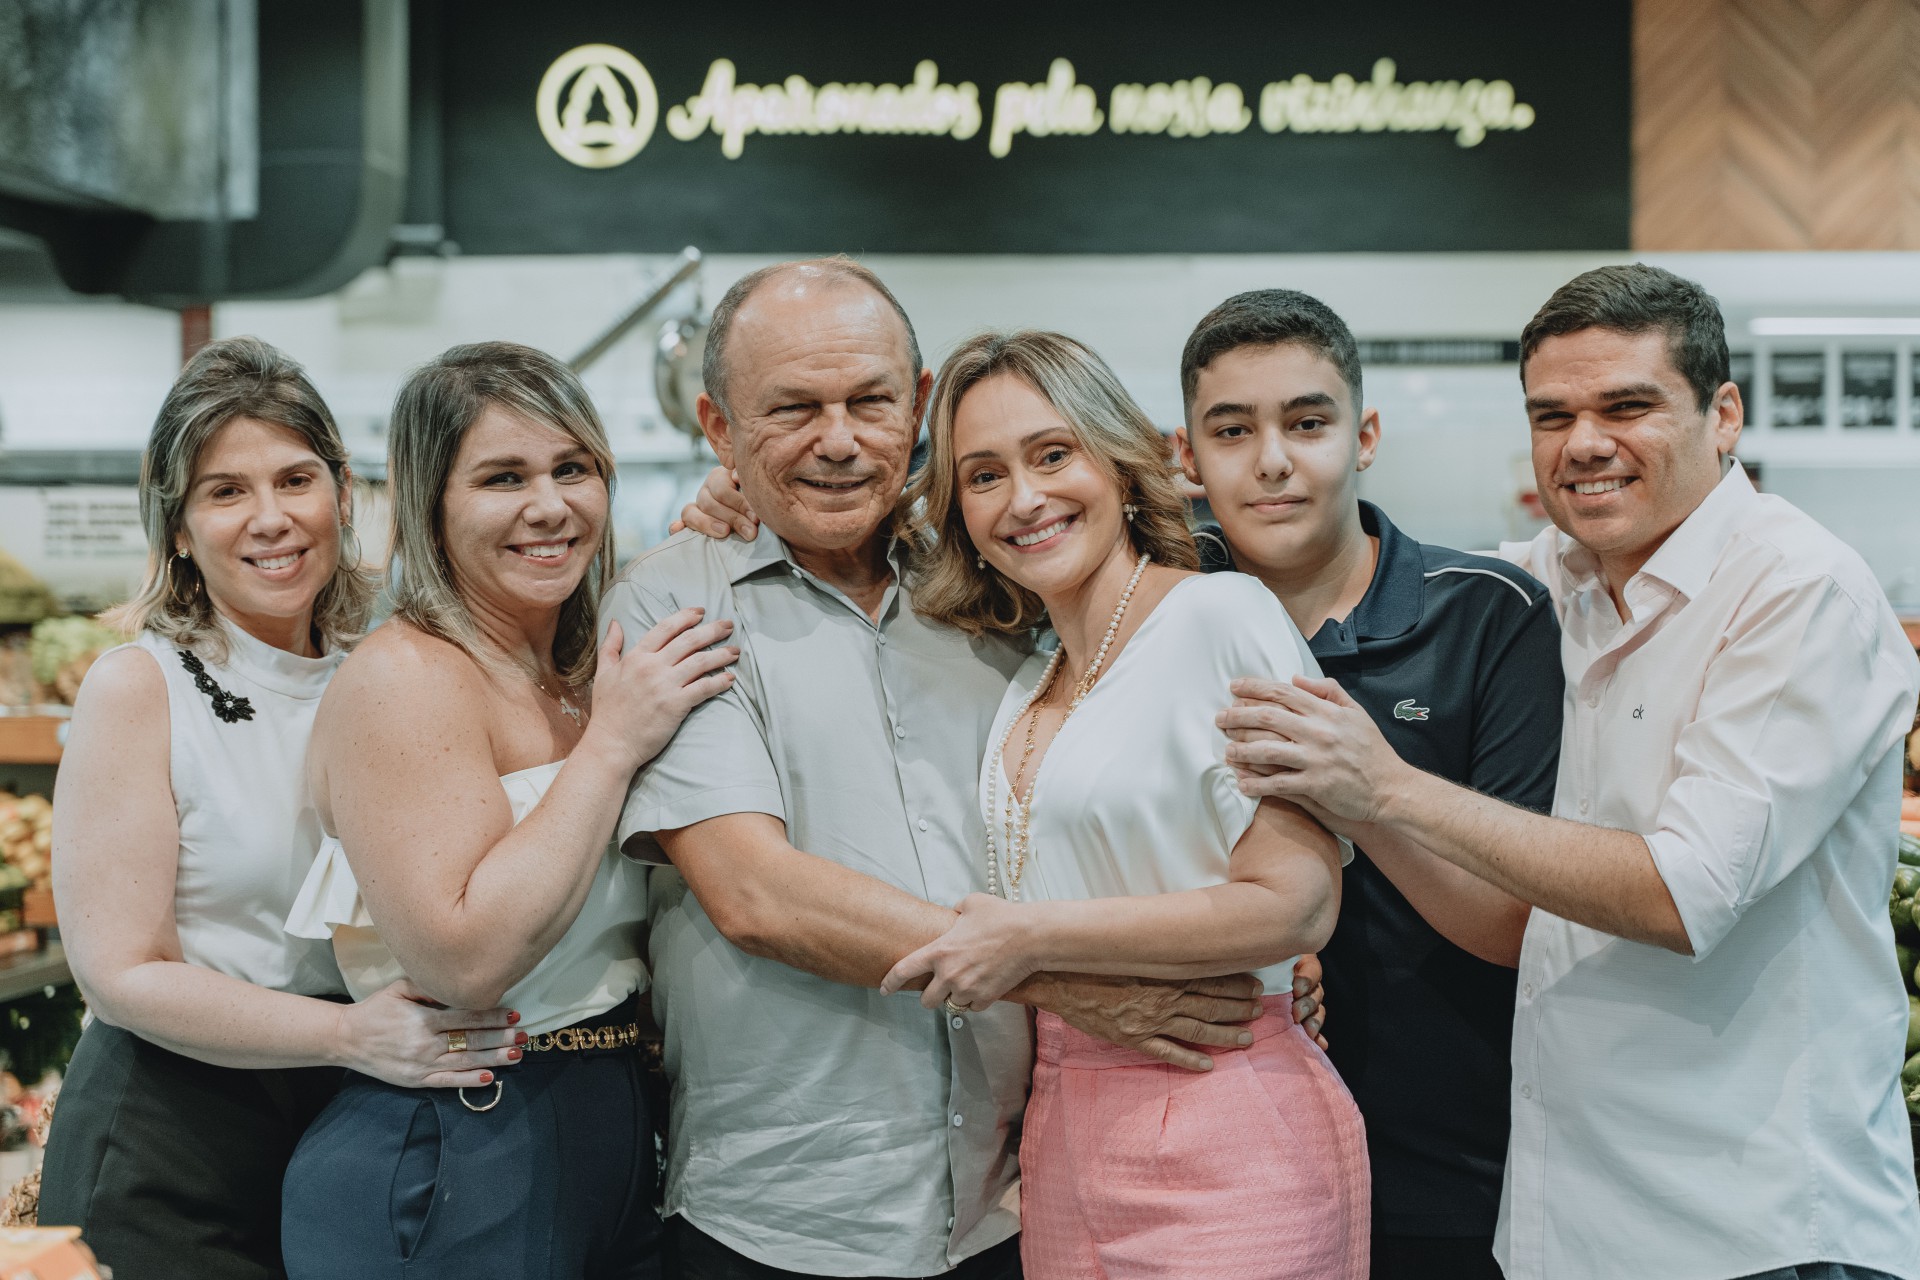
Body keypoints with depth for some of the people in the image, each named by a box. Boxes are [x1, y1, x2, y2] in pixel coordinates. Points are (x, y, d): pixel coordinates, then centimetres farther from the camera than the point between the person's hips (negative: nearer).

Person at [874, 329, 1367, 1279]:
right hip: (1063, 1141, 7)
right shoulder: (1027, 688, 12)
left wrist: (1033, 936, -14)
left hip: (1226, 1154, -7)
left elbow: (1294, 902, -16)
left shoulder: (1222, 615, -10)